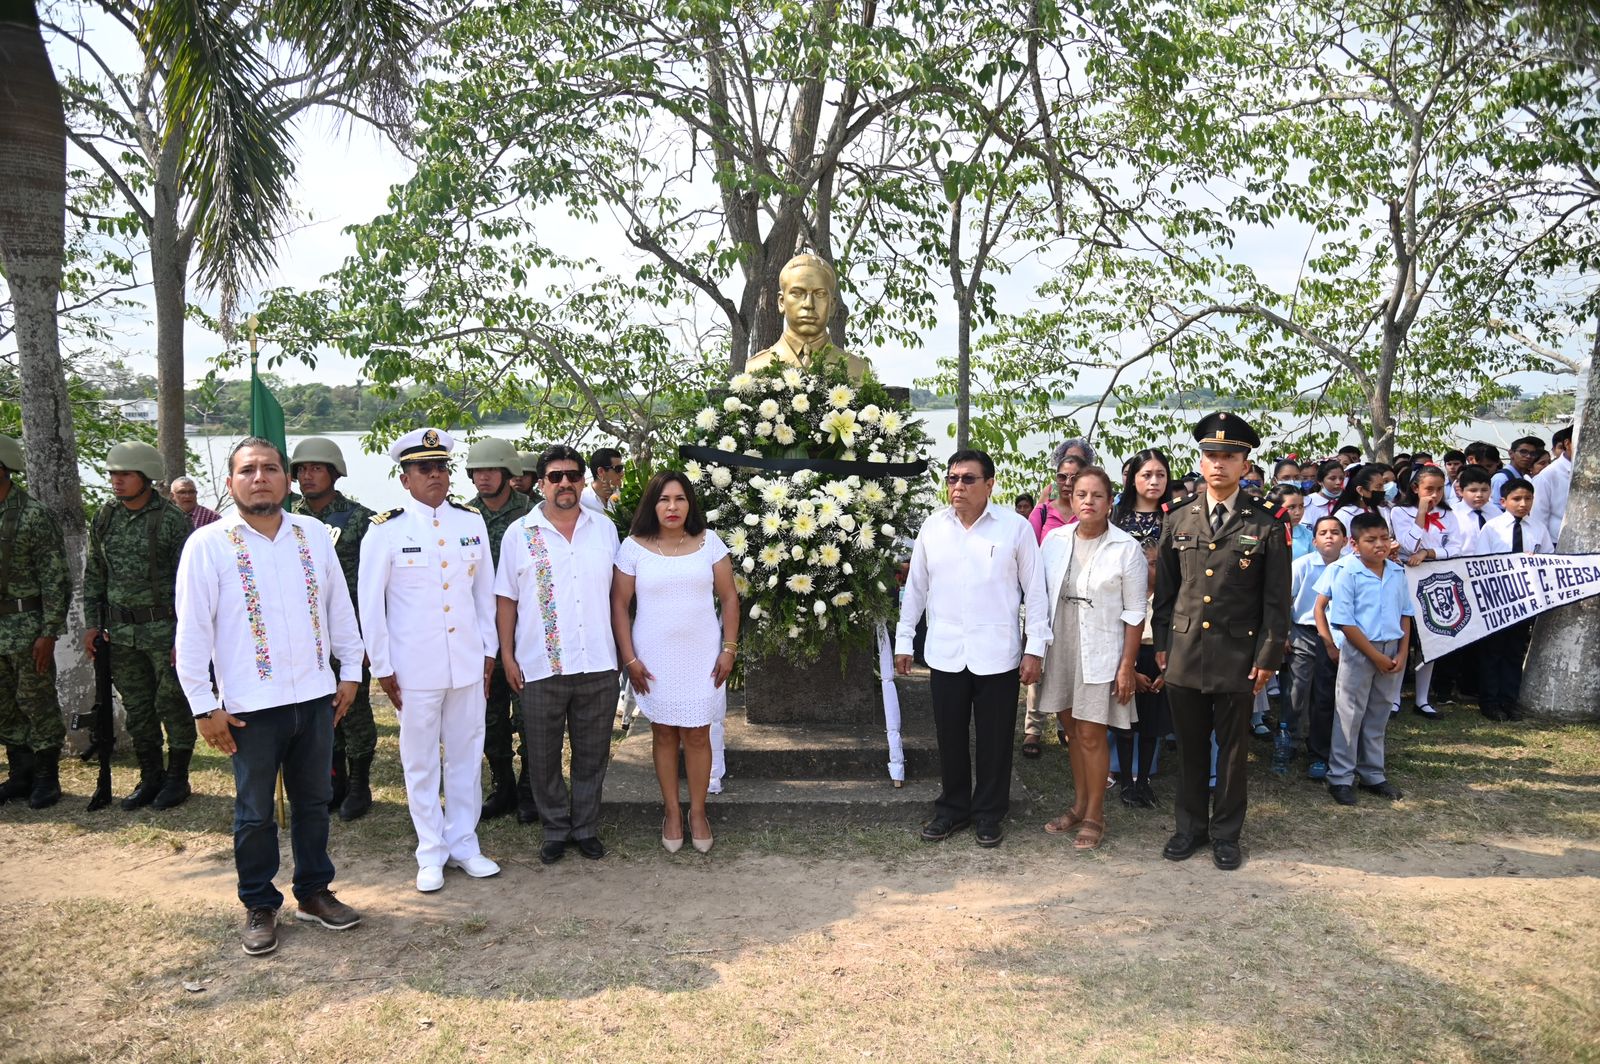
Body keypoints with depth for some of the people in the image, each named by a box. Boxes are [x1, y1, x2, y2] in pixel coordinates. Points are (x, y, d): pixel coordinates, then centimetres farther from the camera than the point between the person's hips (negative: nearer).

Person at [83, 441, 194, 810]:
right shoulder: (104, 519, 7)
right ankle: (150, 777, 25)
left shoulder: (172, 520, -11)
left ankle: (177, 777, 17)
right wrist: (92, 623, 9)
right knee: (136, 708, 13)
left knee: (173, 706, 4)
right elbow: (93, 575, 15)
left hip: (164, 628, -6)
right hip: (120, 631, 6)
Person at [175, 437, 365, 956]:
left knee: (314, 800, 15)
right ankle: (259, 907, 26)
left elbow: (339, 606, 10)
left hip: (315, 695, 3)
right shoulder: (208, 544, -6)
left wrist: (349, 671, 9)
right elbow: (192, 629, -6)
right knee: (255, 811, 9)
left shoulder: (313, 533, 4)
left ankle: (314, 892, 31)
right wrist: (204, 705, -7)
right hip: (250, 704, -3)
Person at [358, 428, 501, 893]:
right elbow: (370, 602, -2)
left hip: (468, 662, 3)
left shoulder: (472, 522, 4)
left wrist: (489, 650, 8)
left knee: (467, 755, 11)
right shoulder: (386, 530, -6)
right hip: (414, 667, -3)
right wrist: (382, 667, -3)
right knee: (421, 762, 8)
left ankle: (463, 844, 26)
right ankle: (431, 853, 22)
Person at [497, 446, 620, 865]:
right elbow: (506, 600, 3)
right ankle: (556, 829, 26)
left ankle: (586, 828, 27)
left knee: (592, 754, 12)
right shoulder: (518, 534, 0)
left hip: (599, 665, 2)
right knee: (543, 757, 9)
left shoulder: (605, 528, 6)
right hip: (540, 668, -1)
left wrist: (622, 649, 7)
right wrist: (507, 657, -2)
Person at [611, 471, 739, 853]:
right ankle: (672, 811, 23)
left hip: (702, 657, 0)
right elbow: (619, 604, 0)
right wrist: (630, 658, -5)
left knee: (697, 735, 4)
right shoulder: (634, 547, -2)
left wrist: (729, 649, -2)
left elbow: (729, 598, 4)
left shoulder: (709, 542, 0)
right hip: (654, 659, 0)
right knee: (664, 733, 9)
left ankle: (698, 811, 19)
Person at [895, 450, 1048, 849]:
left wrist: (1035, 648, -4)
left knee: (994, 739, 8)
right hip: (945, 654, 3)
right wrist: (904, 640, 10)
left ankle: (989, 813, 26)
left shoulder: (1015, 528, -4)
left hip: (997, 656, -2)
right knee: (950, 737, 12)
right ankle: (952, 808, 29)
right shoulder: (932, 527, 4)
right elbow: (915, 587, 10)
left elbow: (1035, 590, -1)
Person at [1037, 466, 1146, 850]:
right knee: (1075, 730, 15)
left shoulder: (1126, 548, -8)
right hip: (1061, 648, 4)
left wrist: (1127, 666, -11)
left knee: (1092, 735, 0)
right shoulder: (1054, 540, 3)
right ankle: (1079, 805, 29)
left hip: (1101, 653, -4)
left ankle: (1094, 815, 16)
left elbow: (1134, 613, -8)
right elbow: (1040, 596, 8)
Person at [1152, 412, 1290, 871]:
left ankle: (1225, 833, 24)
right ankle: (1190, 826, 26)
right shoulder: (1178, 520, 5)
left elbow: (1277, 600, -2)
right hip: (1184, 653, 2)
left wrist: (1268, 657, -5)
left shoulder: (1266, 525, -2)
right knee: (1190, 746, 11)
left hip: (1237, 656, -2)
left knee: (1233, 748, 9)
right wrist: (1161, 644, 6)